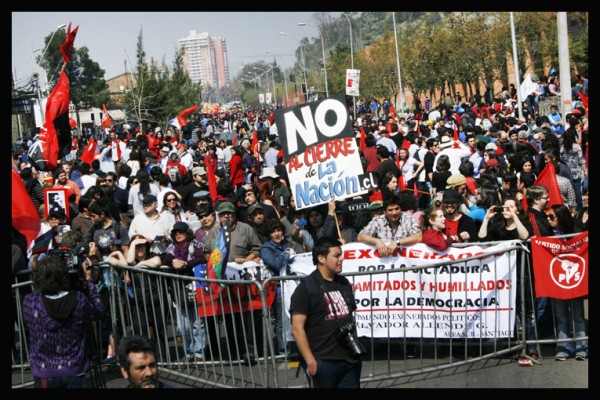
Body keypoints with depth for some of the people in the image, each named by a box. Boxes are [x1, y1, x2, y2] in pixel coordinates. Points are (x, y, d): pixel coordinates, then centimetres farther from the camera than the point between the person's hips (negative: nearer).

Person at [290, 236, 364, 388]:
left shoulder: (344, 283, 11)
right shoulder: (307, 287, -9)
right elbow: (297, 328, -13)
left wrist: (355, 342, 13)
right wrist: (310, 360, -17)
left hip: (351, 358, 6)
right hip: (323, 362, -6)